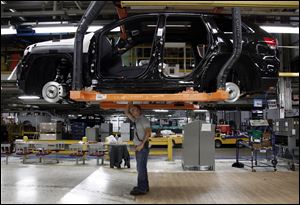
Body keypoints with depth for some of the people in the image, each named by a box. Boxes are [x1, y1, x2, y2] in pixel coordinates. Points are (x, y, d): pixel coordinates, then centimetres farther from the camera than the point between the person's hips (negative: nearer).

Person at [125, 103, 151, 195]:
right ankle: (144, 186, 24)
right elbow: (126, 113, 25)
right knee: (141, 167, 14)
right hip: (138, 147, 9)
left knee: (141, 168, -8)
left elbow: (148, 132, -19)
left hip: (143, 146, -9)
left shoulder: (144, 120, -9)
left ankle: (142, 188, -4)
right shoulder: (136, 120, 16)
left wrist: (142, 144, -22)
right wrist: (129, 105, 12)